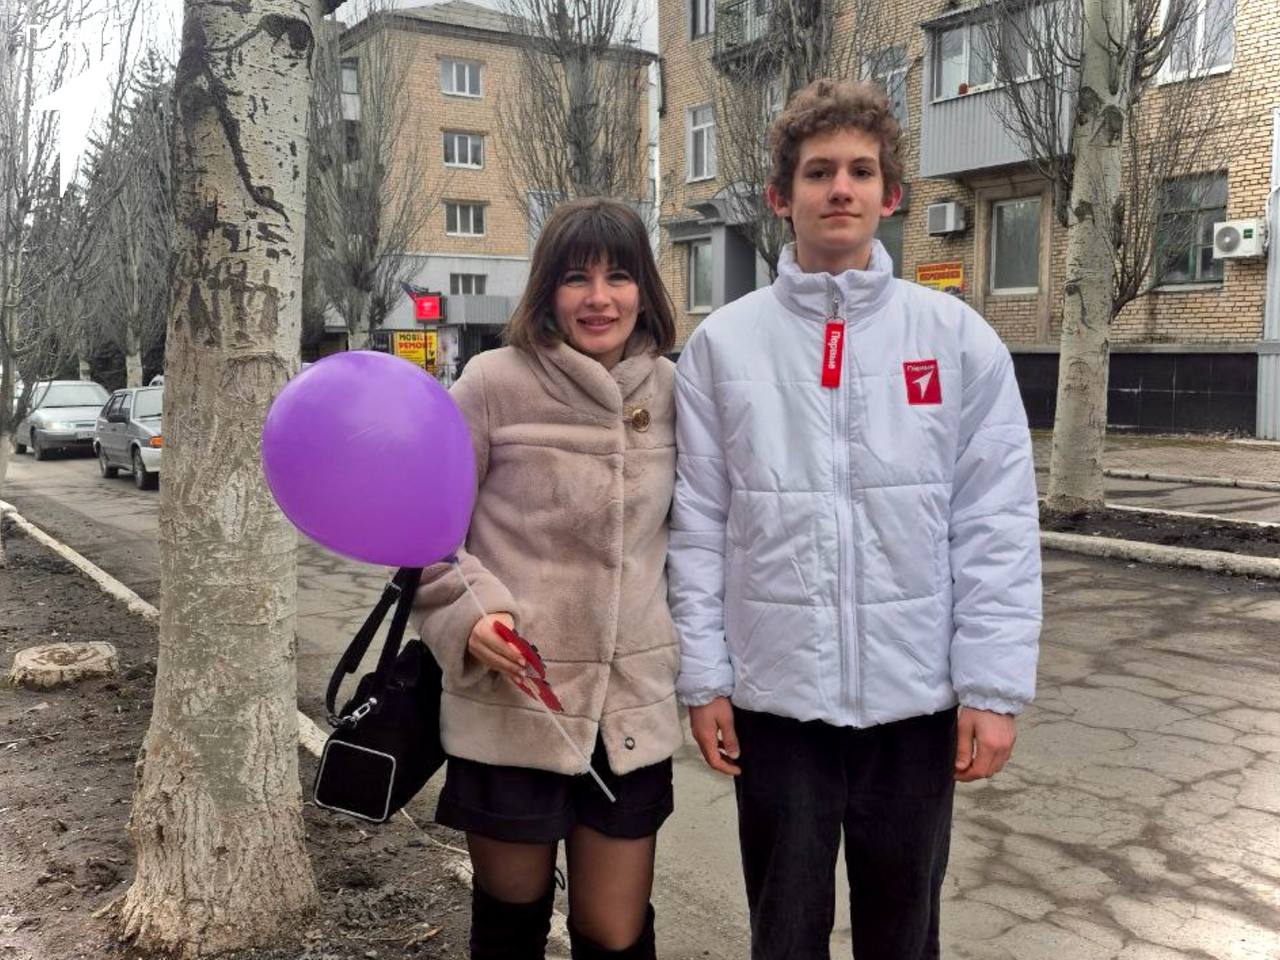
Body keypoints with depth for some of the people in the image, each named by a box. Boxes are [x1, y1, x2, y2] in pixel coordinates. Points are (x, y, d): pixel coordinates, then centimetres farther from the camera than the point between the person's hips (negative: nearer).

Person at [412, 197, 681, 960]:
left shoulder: (670, 389, 3)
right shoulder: (495, 382, -9)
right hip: (508, 705, -2)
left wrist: (691, 652, 15)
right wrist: (467, 616, -17)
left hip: (634, 706, 3)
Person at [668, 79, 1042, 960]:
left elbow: (997, 525, -4)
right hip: (775, 695, 0)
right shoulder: (724, 343, -1)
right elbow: (699, 525, 0)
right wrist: (703, 677, -2)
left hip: (916, 695, 0)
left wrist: (995, 686, -7)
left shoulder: (957, 338, -2)